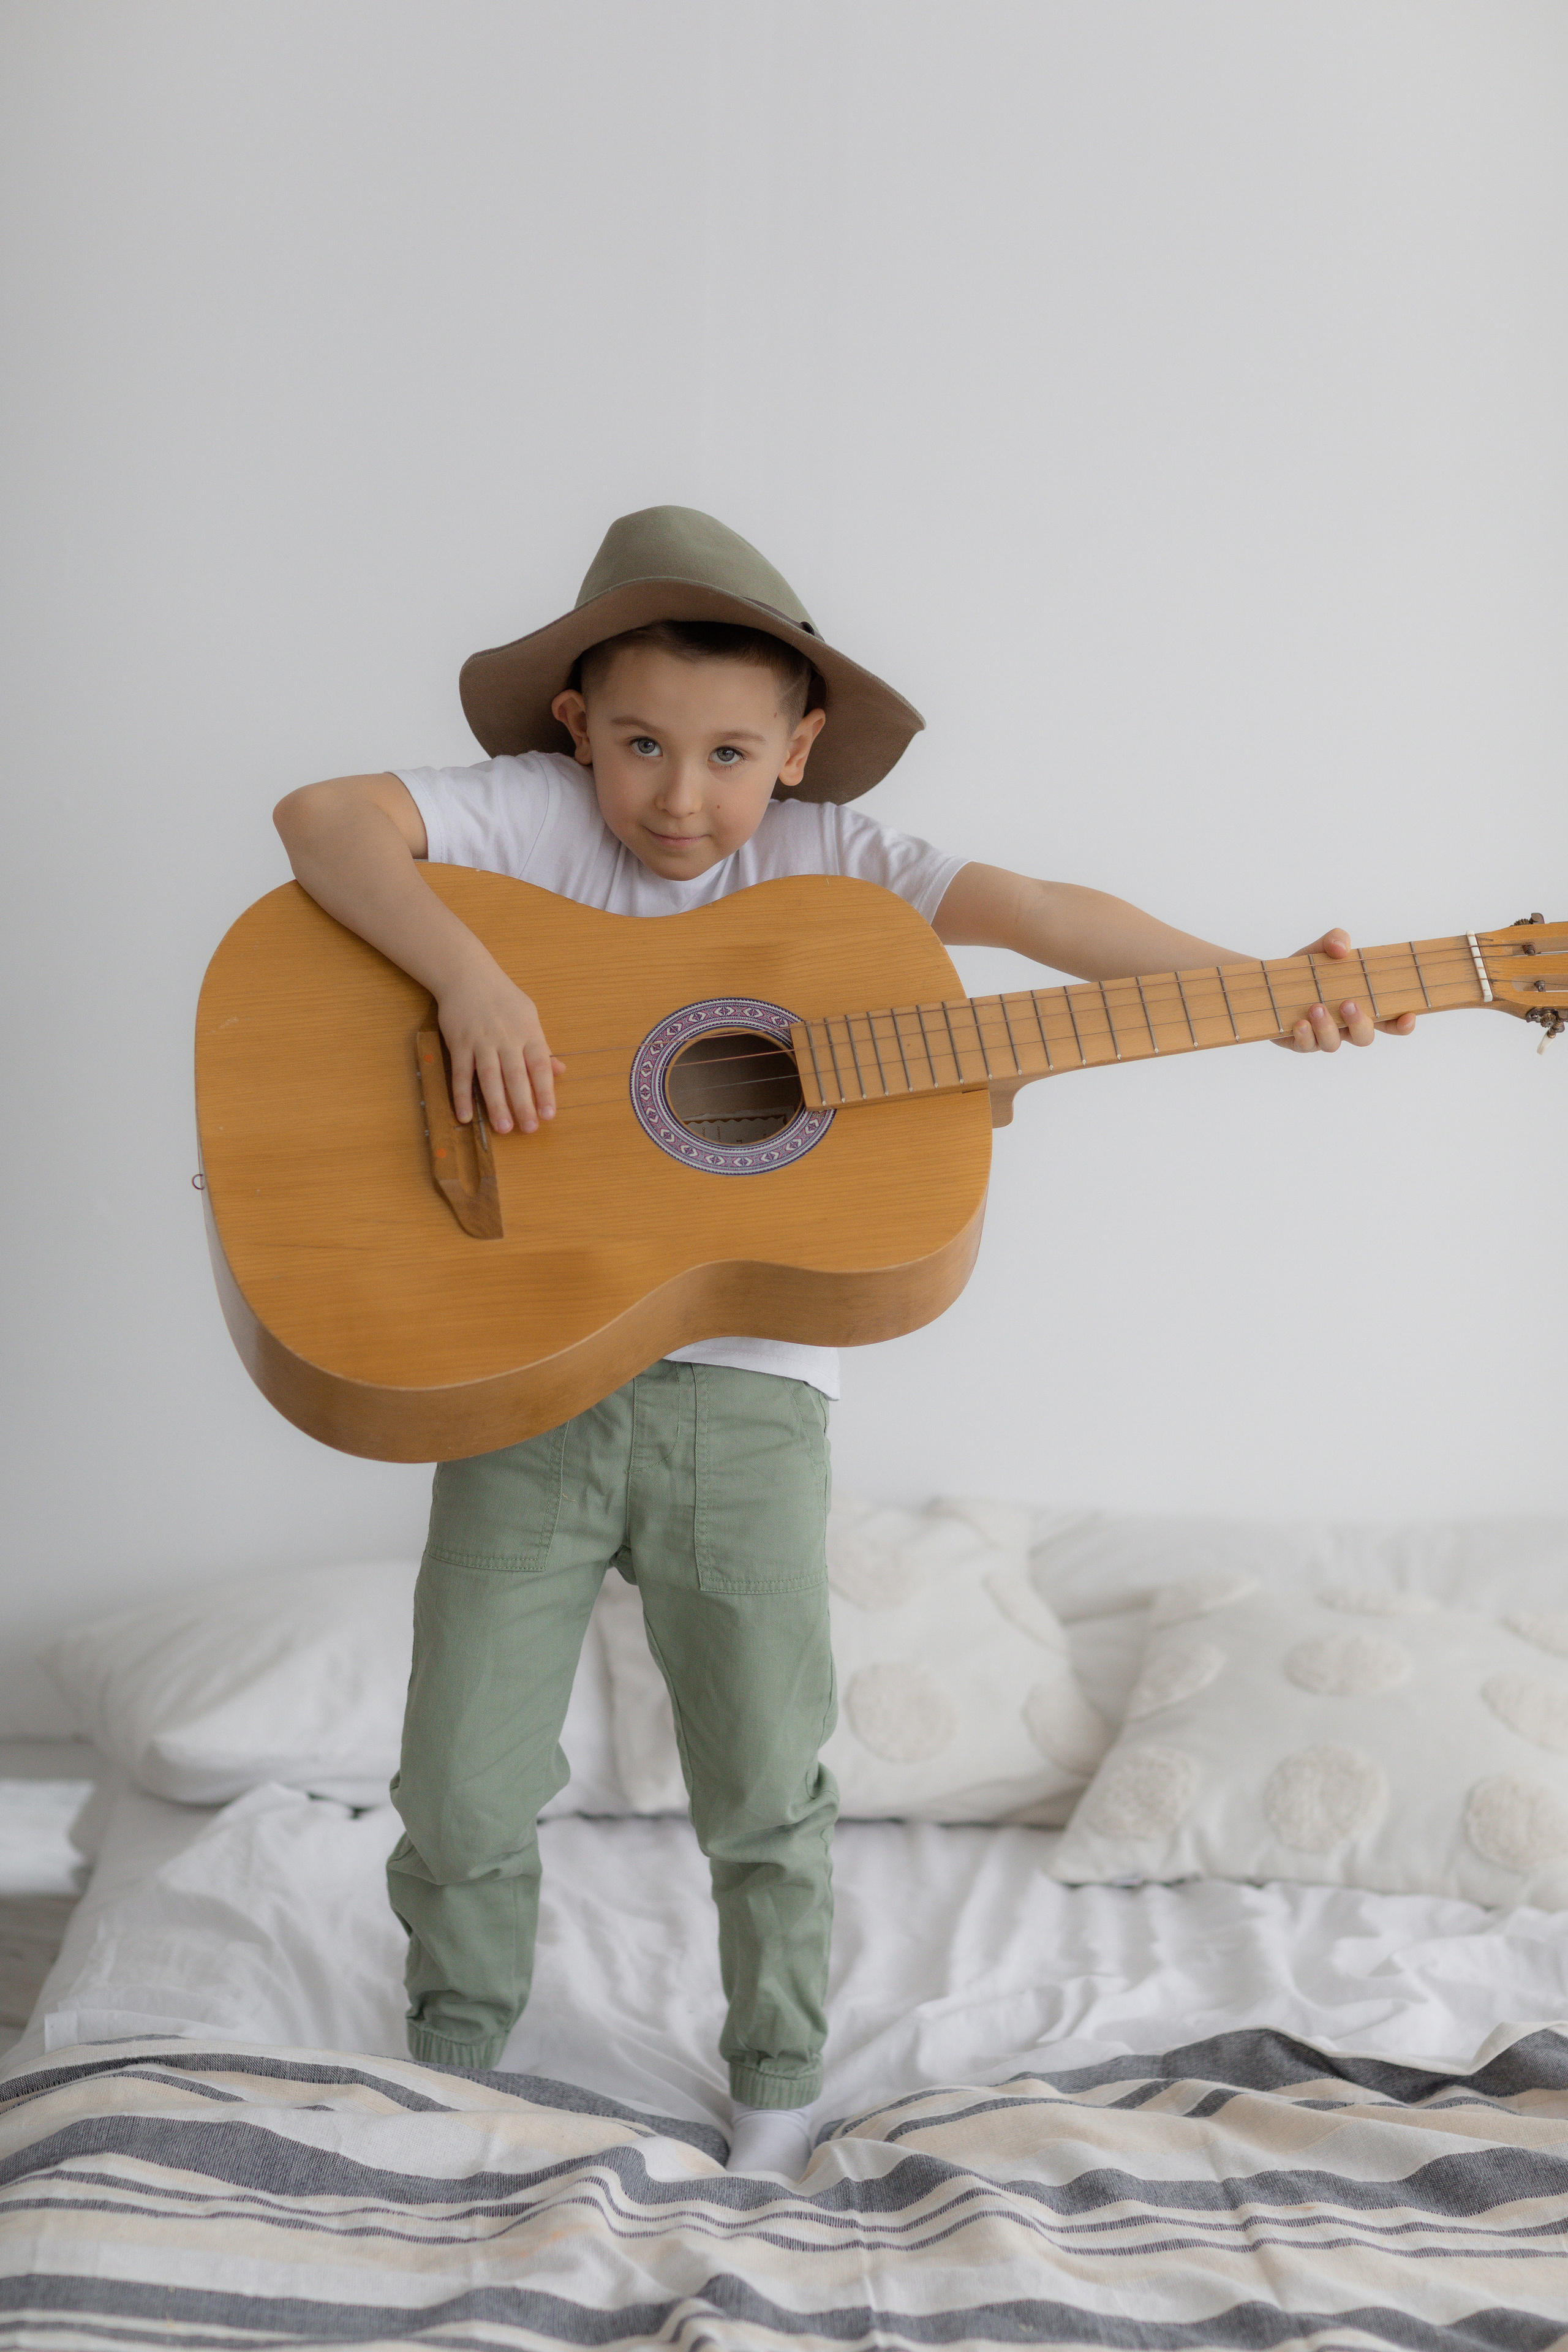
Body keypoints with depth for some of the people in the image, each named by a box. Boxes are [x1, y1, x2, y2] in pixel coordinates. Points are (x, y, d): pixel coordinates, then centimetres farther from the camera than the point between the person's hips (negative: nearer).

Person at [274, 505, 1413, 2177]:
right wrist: (470, 975, -30)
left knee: (766, 1794, 10)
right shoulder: (533, 813, -3)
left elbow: (1025, 910, -11)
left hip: (739, 1392, 1)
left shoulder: (823, 861, 1)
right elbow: (321, 819, -15)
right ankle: (453, 2067, 33)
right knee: (462, 1794, 7)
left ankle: (777, 2099, 33)